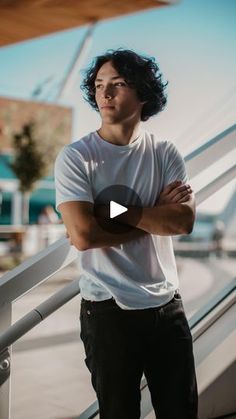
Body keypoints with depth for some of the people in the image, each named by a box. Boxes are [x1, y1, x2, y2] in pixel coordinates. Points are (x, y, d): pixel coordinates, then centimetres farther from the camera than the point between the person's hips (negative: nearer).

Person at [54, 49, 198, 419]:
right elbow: (83, 235, -20)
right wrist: (158, 214, -12)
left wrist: (118, 211, -17)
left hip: (167, 305, 3)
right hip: (109, 309, -3)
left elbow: (184, 221, -12)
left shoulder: (165, 153, 2)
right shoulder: (75, 157, -8)